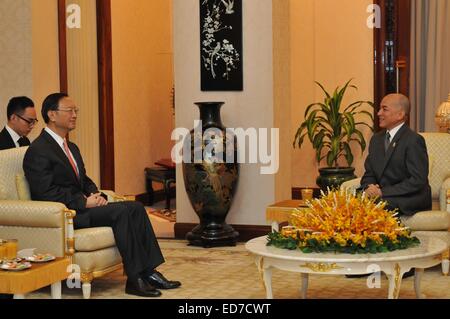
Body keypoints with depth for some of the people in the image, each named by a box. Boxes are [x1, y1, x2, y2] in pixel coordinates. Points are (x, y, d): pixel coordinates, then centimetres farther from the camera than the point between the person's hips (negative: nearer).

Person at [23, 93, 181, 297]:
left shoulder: (71, 148, 20)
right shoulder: (37, 151, -11)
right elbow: (46, 193, -18)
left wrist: (95, 195, 1)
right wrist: (84, 202, -19)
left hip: (81, 206, 9)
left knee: (136, 208, -9)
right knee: (120, 211, -26)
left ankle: (149, 272, -11)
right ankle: (135, 279, -23)